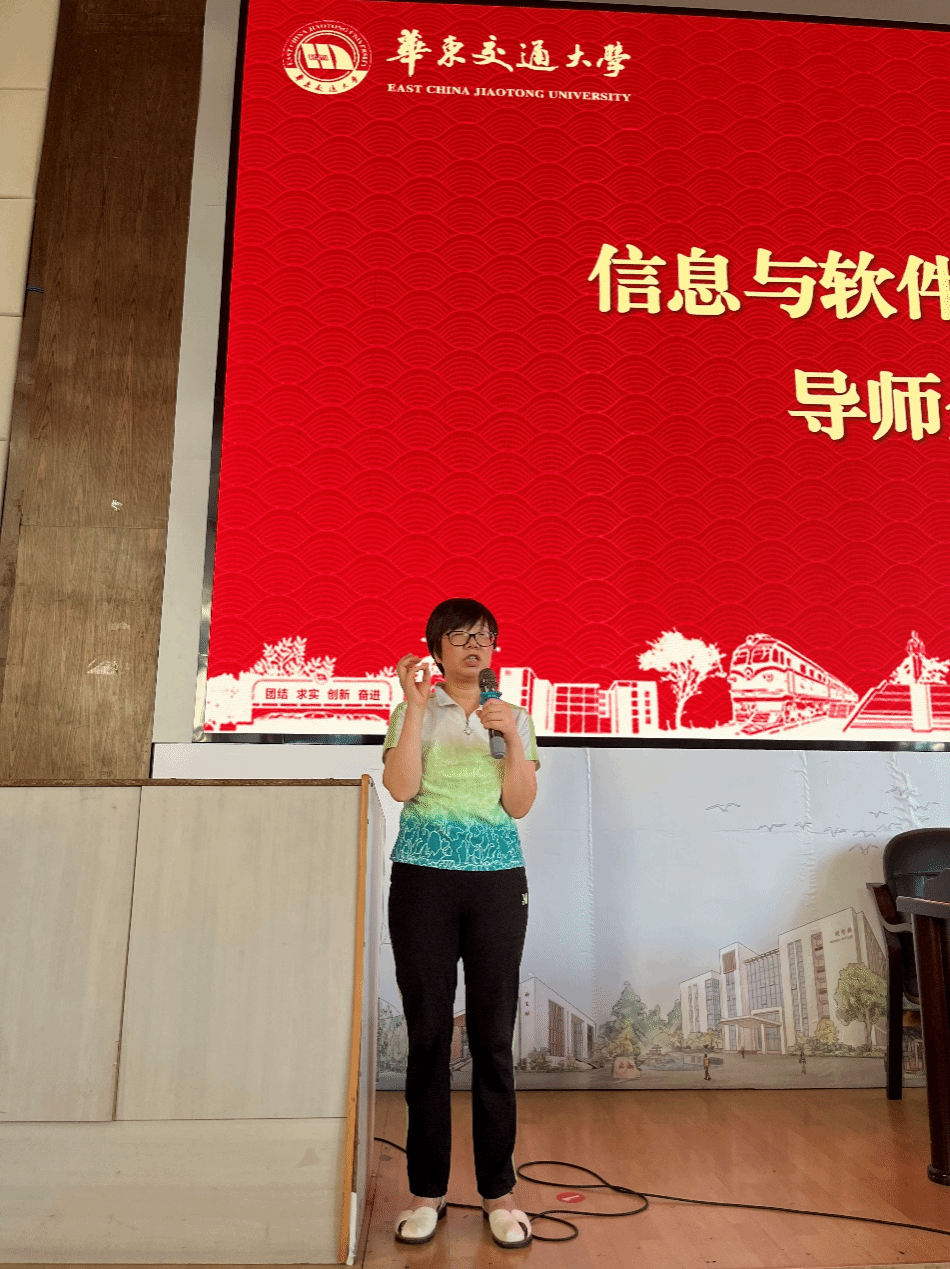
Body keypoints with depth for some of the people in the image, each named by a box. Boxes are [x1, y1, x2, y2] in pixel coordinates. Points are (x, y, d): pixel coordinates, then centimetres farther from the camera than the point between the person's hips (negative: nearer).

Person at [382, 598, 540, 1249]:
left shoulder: (514, 716, 10)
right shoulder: (413, 712, 7)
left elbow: (519, 805, 2)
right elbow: (402, 787, -9)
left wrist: (511, 736, -11)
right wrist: (416, 708, -13)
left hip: (497, 879, 1)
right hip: (424, 878, -1)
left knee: (494, 1038, 4)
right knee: (429, 1036, 4)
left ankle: (499, 1192, 18)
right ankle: (427, 1191, 19)